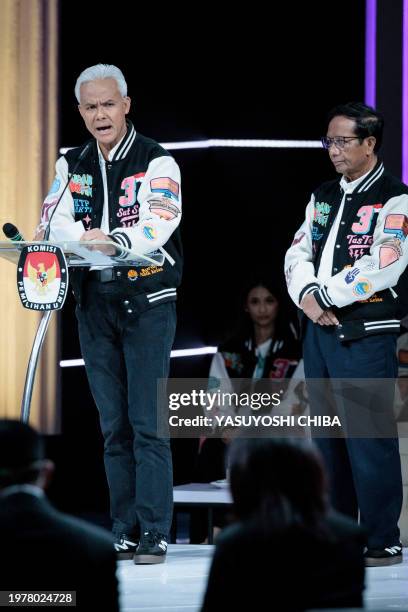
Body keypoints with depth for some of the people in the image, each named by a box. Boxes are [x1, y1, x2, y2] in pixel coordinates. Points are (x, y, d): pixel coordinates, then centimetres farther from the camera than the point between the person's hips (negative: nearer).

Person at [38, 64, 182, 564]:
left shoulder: (156, 162, -5)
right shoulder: (72, 165, 11)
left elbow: (157, 225, -20)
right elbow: (54, 220, -2)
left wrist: (114, 239, -39)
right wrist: (86, 237, -24)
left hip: (147, 302, -5)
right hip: (94, 302, 5)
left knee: (146, 422, -9)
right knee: (113, 424, 7)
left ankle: (154, 533, -9)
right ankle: (124, 530, 11)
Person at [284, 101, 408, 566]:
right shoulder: (323, 197, 16)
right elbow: (297, 253, 13)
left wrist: (326, 294, -11)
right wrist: (307, 297, -6)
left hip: (365, 334, -7)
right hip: (318, 330, 8)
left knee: (369, 437, -8)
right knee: (327, 437, 11)